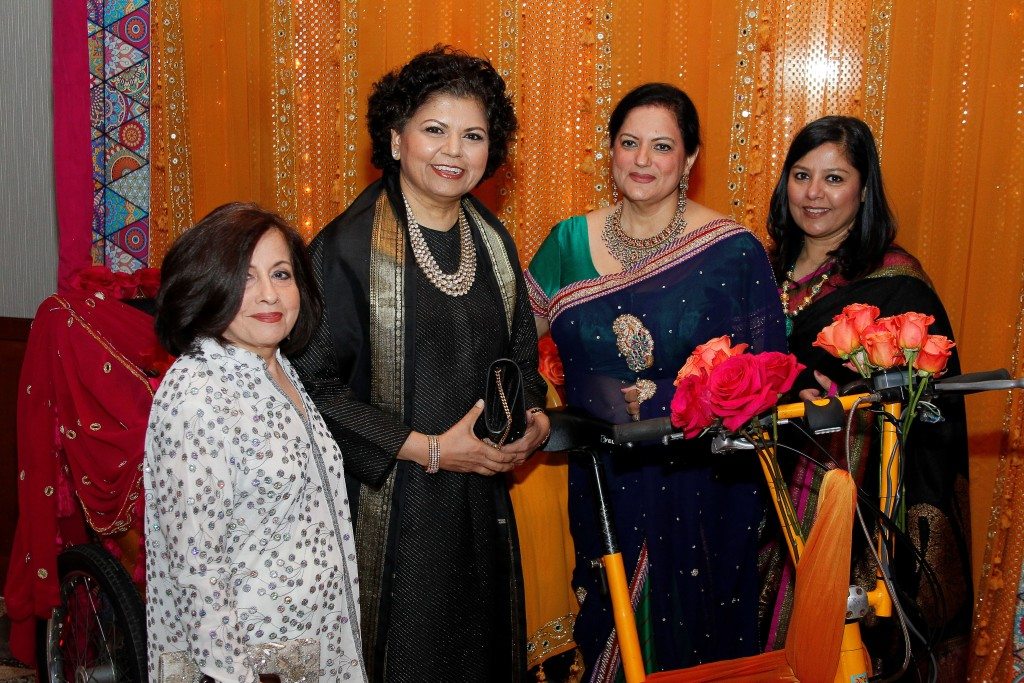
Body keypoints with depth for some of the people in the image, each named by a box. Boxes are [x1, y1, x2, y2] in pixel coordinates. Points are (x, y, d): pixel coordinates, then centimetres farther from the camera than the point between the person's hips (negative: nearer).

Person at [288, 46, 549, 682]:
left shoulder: (493, 239, 7)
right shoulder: (347, 246, -13)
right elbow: (317, 386, -15)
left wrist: (533, 416, -4)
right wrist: (427, 450, -18)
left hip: (482, 508, 6)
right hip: (391, 513, -5)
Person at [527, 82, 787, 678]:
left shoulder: (732, 251, -10)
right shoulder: (568, 243, 0)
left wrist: (648, 400, -16)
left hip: (701, 491, -2)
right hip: (604, 486, 3)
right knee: (611, 634, 18)